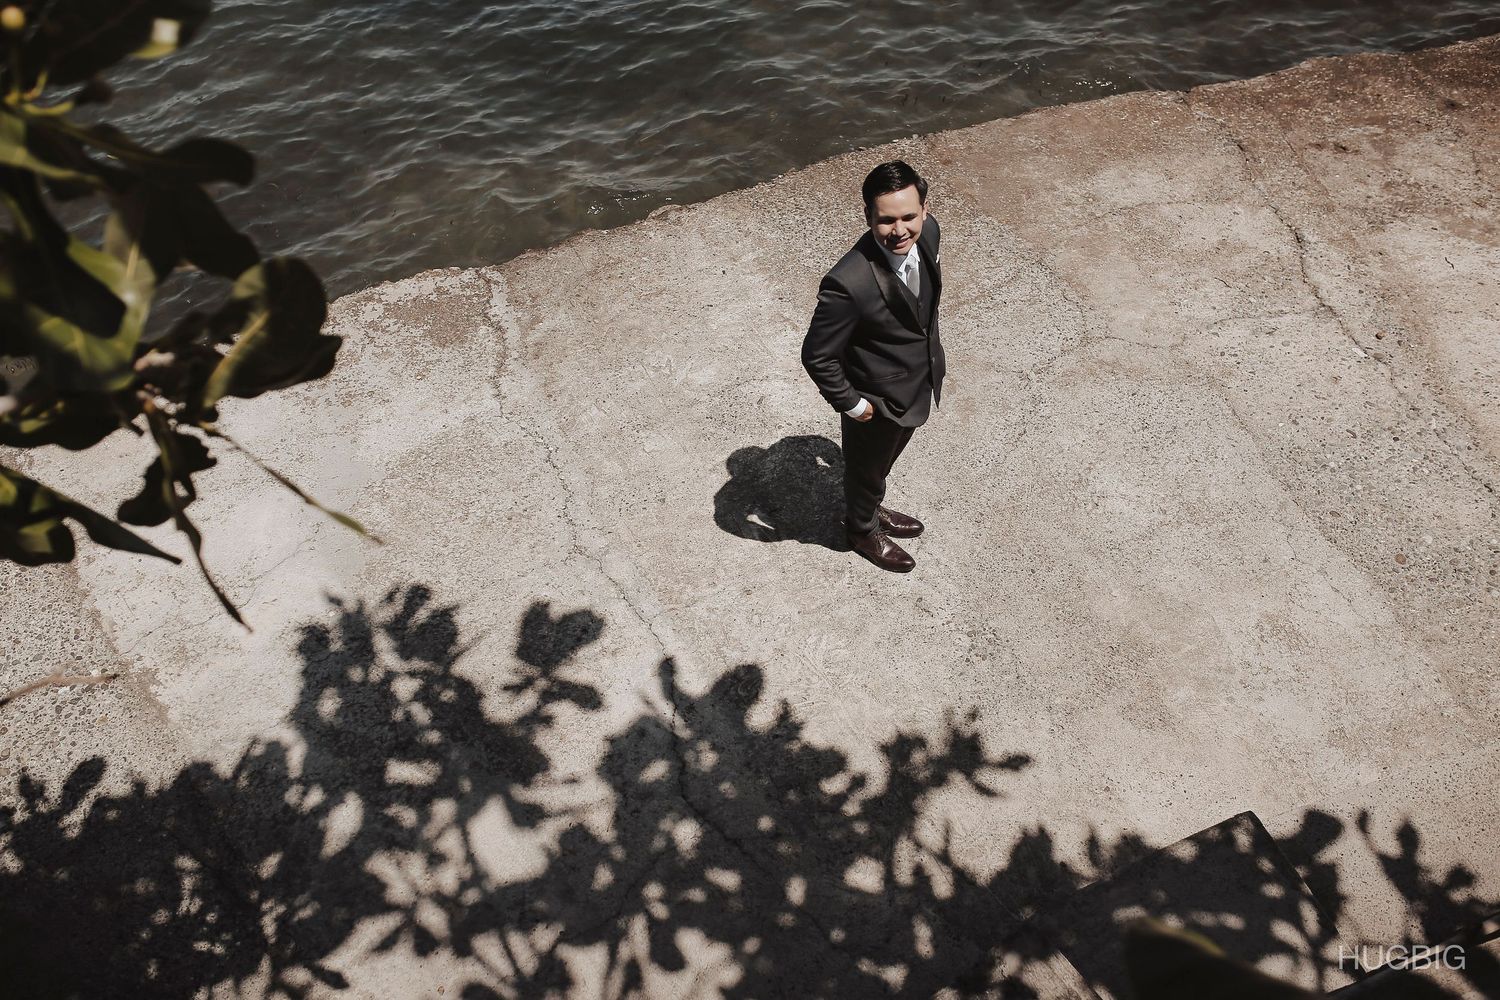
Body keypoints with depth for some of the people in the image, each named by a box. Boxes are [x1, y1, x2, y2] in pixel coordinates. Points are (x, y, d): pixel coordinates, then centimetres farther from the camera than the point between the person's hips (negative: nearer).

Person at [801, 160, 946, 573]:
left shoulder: (928, 232, -16)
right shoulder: (848, 283, -39)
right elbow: (817, 356, -26)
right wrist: (851, 404, -16)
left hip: (920, 383, 6)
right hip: (877, 402, -6)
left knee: (884, 460, 32)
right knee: (866, 468, 24)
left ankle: (871, 508, 61)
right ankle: (863, 529, 53)